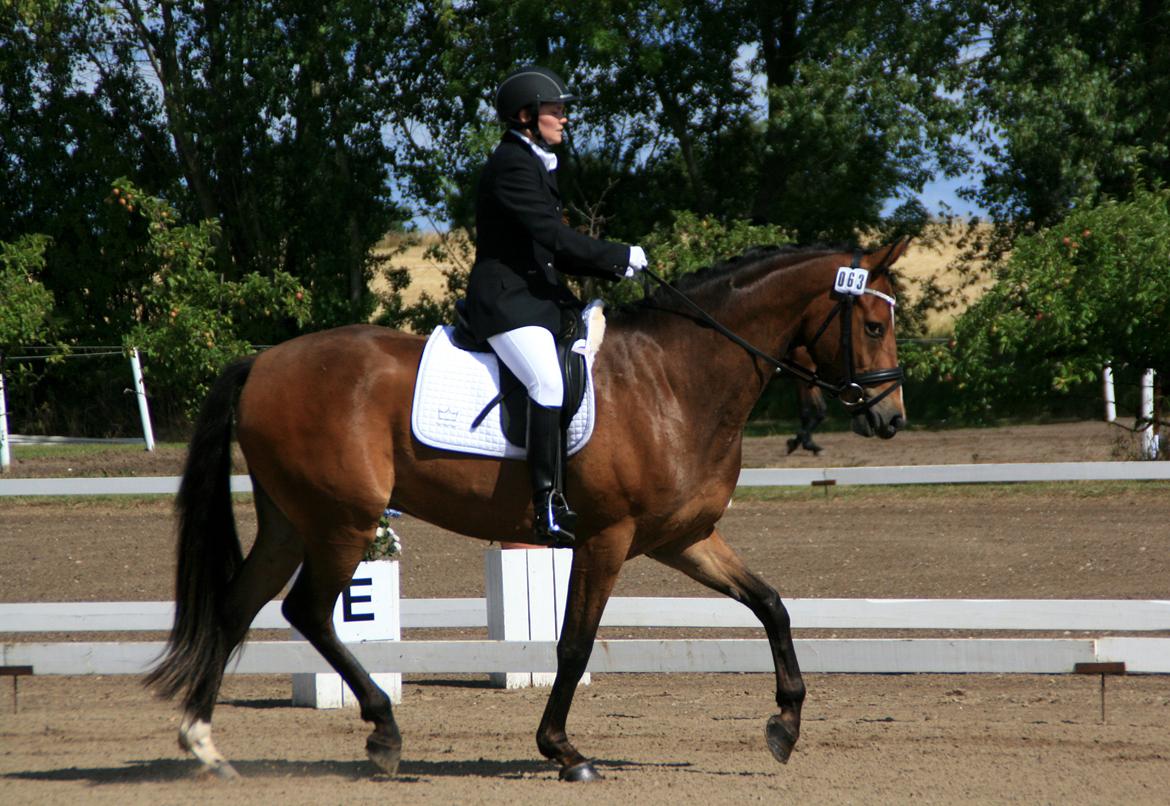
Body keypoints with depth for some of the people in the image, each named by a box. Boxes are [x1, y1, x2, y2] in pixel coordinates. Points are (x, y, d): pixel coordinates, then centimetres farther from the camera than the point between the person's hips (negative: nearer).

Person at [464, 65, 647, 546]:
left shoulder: (532, 164, 20)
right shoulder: (513, 165, -13)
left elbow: (554, 249, 21)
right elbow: (555, 237, -19)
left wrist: (612, 269, 10)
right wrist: (621, 257, -9)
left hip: (536, 297, 11)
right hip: (505, 302, -11)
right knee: (550, 385, -27)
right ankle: (549, 506, -30)